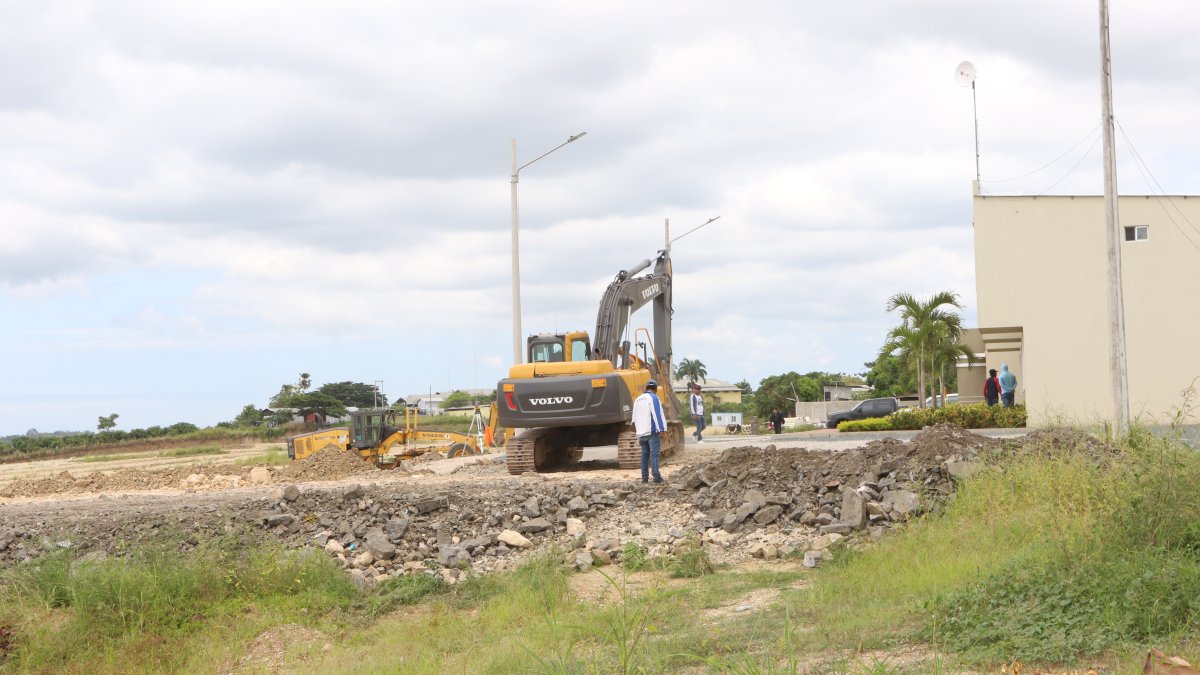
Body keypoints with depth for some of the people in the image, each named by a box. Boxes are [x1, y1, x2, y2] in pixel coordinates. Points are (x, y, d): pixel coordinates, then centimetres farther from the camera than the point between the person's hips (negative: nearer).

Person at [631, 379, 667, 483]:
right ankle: (656, 476, -16)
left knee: (645, 453, 10)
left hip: (641, 432, 7)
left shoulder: (637, 399, 18)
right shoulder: (653, 398, -5)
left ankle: (644, 477, 8)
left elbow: (635, 417, 23)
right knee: (654, 454, -9)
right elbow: (658, 414, -14)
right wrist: (662, 430, -15)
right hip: (652, 431, -7)